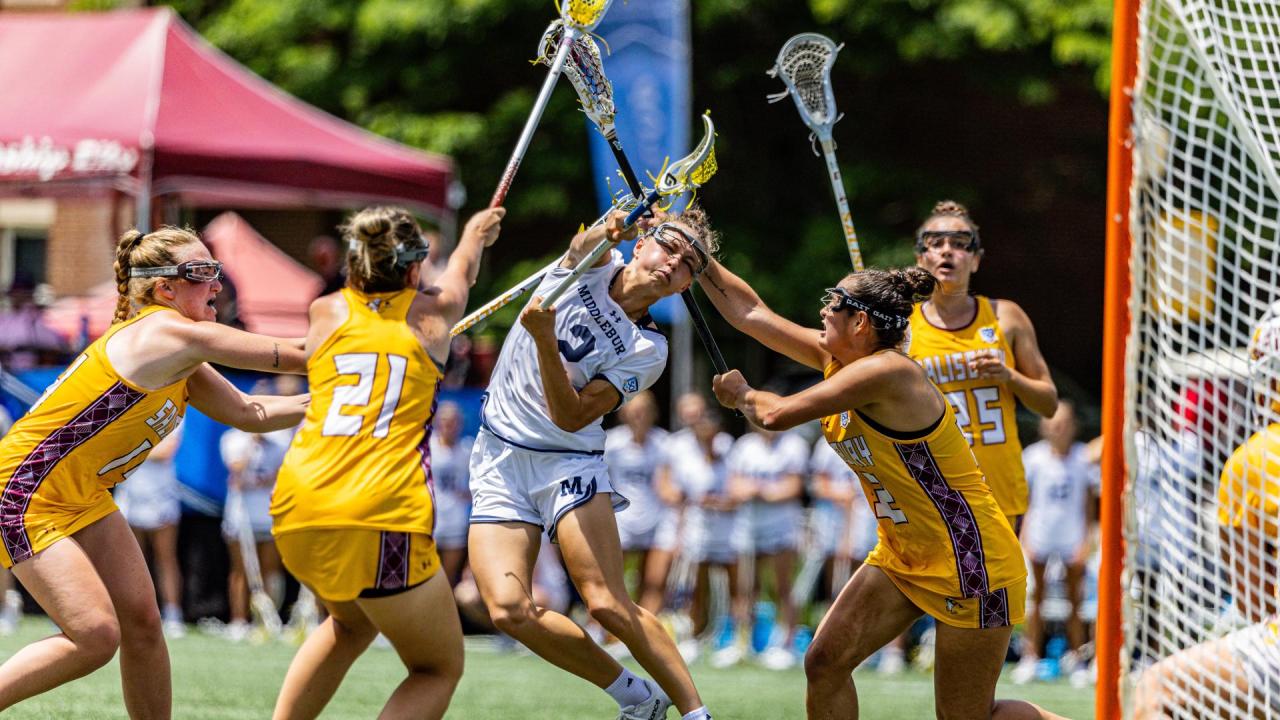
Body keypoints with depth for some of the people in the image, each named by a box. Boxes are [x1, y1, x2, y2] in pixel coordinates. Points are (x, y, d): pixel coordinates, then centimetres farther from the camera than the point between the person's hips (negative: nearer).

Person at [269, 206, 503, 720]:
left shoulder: (326, 311, 14)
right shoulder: (431, 313, 9)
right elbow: (461, 272, 34)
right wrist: (475, 235, 59)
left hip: (297, 514, 5)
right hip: (384, 518, -5)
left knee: (351, 624, 34)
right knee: (439, 670, 9)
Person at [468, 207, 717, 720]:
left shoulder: (648, 350, -5)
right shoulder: (593, 264, 3)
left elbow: (571, 417, -15)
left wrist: (545, 338, -27)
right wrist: (605, 231, -44)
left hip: (570, 463, -2)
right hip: (499, 460, 2)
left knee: (609, 607, -20)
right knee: (509, 611, -14)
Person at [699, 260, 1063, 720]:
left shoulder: (885, 372, -26)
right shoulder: (836, 360, 1)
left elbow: (776, 416, -27)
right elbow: (752, 314, 9)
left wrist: (742, 395, -6)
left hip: (970, 562, -9)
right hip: (903, 557, 9)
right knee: (825, 662, -1)